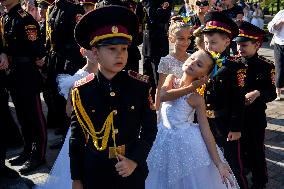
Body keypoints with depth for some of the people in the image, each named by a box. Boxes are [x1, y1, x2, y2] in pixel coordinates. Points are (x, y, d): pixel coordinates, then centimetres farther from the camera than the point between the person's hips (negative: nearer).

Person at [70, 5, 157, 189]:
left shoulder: (140, 85, -8)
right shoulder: (82, 90, -10)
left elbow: (150, 128, -3)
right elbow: (76, 137, -3)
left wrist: (135, 160, -14)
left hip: (133, 173, 1)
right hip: (94, 173, 0)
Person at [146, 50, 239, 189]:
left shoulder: (197, 98, -11)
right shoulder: (171, 79, 0)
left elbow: (206, 130, -12)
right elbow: (161, 96, -20)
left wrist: (219, 163, -16)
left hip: (187, 143, -4)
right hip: (166, 140, 4)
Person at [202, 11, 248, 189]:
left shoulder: (236, 66, -13)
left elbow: (239, 100, -13)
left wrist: (236, 128, -14)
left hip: (225, 124, -6)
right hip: (204, 122, 6)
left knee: (233, 164, 6)